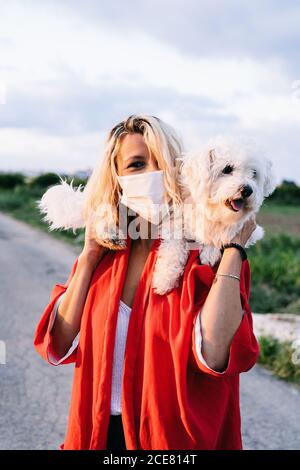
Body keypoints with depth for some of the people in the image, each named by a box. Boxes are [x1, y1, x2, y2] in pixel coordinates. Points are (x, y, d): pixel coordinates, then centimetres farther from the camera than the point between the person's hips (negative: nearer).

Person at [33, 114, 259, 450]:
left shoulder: (206, 255, -14)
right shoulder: (104, 253, -2)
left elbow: (213, 353, -30)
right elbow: (59, 346, -6)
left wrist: (234, 246, -24)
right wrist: (89, 256, -10)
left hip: (173, 436, -3)